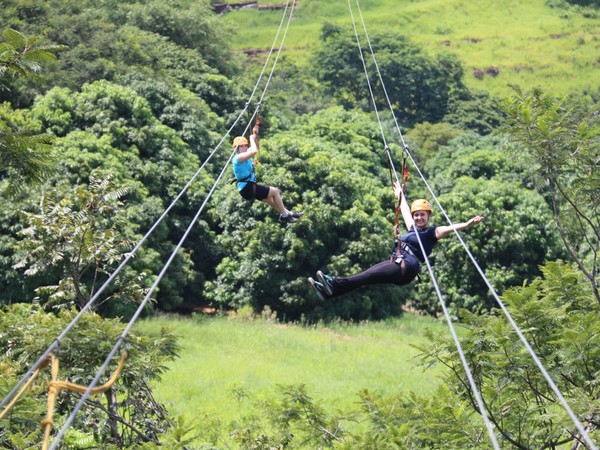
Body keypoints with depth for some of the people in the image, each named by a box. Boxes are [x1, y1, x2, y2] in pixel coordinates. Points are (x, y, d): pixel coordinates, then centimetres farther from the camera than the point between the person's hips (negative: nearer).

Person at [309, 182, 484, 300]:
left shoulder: (433, 232, 6)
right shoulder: (412, 228, 28)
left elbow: (450, 228, -11)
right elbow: (405, 211, 44)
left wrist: (466, 224, -28)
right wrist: (400, 196, 59)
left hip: (406, 268, -8)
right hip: (394, 263, 8)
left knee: (367, 276, -28)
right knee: (364, 275, -14)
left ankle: (335, 284, -46)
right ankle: (328, 291, -27)